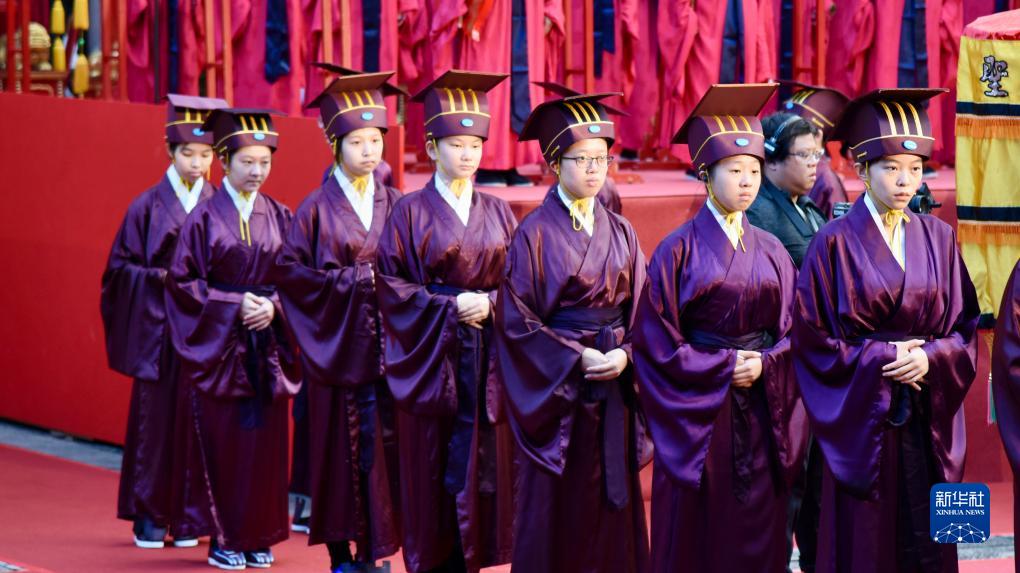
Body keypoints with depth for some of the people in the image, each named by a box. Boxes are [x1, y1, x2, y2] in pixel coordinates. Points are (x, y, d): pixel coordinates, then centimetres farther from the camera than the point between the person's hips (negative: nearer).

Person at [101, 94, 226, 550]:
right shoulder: (149, 207, 2)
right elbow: (121, 267, 2)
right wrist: (161, 278, -13)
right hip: (158, 328, -1)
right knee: (156, 420, -1)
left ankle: (189, 517, 7)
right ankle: (150, 516, 7)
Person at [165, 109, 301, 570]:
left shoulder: (279, 217, 7)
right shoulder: (205, 218, -3)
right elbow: (183, 281, -5)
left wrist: (273, 305, -10)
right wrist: (234, 305, -13)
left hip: (267, 346, 3)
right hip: (218, 345, -3)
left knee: (266, 442, 2)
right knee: (224, 445, -3)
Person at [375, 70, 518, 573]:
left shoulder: (497, 213, 10)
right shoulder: (411, 212, 0)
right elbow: (391, 282, -5)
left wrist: (489, 303, -11)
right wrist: (449, 307, -14)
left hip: (487, 358, 3)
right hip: (431, 357, -3)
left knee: (482, 469, 0)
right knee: (434, 470, -2)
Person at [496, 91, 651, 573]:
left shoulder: (620, 232, 7)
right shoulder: (535, 233, -6)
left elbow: (639, 308, 8)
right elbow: (517, 321, -9)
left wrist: (624, 355, -11)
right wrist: (576, 359, -16)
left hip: (613, 386, 4)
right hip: (555, 388, -4)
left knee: (612, 507, 6)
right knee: (557, 510, 0)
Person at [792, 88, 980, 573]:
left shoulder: (938, 240, 6)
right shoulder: (835, 244, -4)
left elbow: (963, 329, 7)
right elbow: (811, 338, -6)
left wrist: (929, 358, -12)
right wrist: (880, 358, -14)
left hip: (927, 423, 3)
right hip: (862, 419, -3)